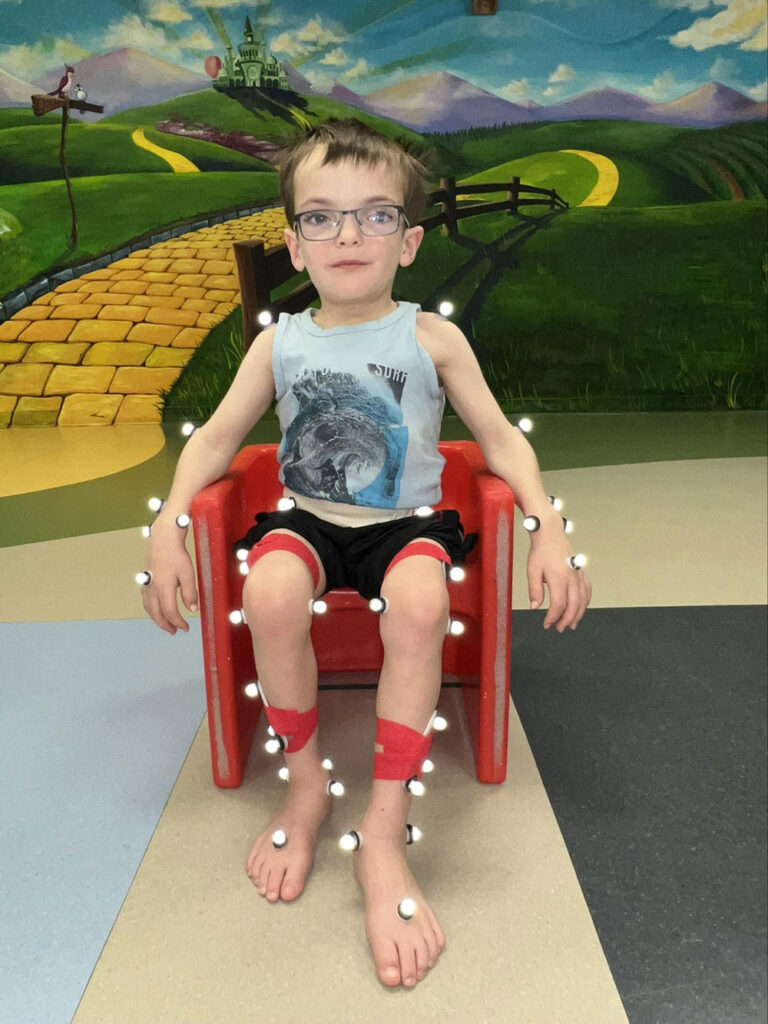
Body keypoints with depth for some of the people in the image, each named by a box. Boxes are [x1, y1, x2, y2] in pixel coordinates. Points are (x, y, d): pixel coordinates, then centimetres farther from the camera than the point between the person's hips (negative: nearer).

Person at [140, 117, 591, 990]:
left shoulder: (432, 338, 2)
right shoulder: (278, 344, 6)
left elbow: (500, 439, 2)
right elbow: (216, 439, 8)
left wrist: (548, 525, -14)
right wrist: (168, 524, -8)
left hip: (406, 522, -1)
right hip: (308, 520, 2)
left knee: (419, 603, -35)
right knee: (270, 594, -32)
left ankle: (384, 830, -18)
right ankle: (305, 782, -4)